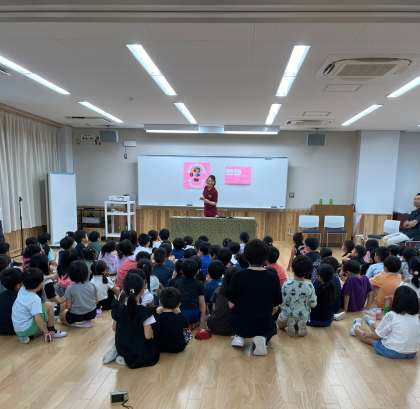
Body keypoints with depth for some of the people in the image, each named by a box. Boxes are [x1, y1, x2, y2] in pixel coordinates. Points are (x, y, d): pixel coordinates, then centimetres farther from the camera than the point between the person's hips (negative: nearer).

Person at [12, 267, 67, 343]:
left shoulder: (22, 290, -2)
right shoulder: (35, 299, -24)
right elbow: (38, 319, -29)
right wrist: (46, 332, -17)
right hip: (27, 329, -8)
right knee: (48, 306, -6)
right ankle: (52, 331, 5)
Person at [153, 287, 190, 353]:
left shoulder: (155, 318, -24)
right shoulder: (181, 318, -24)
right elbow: (186, 327, 0)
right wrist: (179, 313, 1)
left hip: (159, 347, 2)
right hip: (177, 348, -2)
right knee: (188, 332, 26)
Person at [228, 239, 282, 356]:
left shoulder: (238, 276, -13)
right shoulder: (273, 277, -10)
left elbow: (231, 305, -9)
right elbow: (276, 305, -2)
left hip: (240, 325, 2)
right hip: (264, 325, -1)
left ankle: (239, 337, 9)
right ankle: (262, 338, 2)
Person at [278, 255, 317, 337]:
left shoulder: (287, 284, -25)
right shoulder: (309, 286, -20)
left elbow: (282, 302, -15)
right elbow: (313, 305, -11)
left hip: (288, 316, -1)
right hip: (303, 316, 2)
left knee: (280, 324, 29)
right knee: (302, 321, 36)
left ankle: (290, 325, 15)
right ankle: (301, 325, 19)